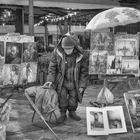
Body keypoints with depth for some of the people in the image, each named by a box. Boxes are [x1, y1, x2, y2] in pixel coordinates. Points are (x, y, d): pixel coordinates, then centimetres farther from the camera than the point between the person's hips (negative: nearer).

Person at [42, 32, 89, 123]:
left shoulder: (81, 54, -19)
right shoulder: (57, 52, -17)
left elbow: (84, 71, -8)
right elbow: (52, 67, -7)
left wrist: (82, 85, -7)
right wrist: (50, 80, -16)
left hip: (74, 81, 1)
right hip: (61, 80, 0)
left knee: (74, 98, 12)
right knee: (62, 97, -4)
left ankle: (72, 112, 35)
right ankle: (63, 114, 16)